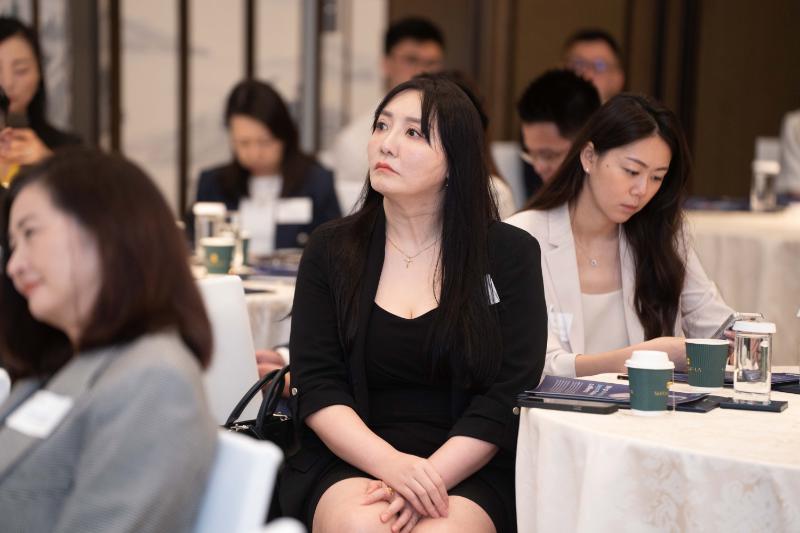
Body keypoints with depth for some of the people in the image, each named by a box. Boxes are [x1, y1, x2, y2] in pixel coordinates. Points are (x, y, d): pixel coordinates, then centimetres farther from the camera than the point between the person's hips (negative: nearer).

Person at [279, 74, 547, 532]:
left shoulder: (511, 254, 2)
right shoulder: (330, 250, 7)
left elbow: (509, 396, -4)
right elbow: (315, 386, -1)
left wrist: (429, 477, -18)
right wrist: (392, 464, -19)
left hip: (466, 470, -1)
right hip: (350, 462, 1)